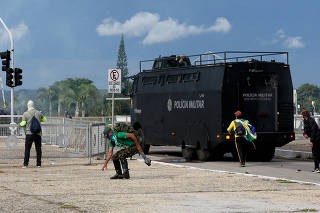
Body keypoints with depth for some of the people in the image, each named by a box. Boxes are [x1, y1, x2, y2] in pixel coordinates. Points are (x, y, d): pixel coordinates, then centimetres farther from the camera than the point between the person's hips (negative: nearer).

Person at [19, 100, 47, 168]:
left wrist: (20, 124, 17)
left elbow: (23, 123, -5)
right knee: (38, 149, 8)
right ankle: (38, 164, 7)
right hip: (38, 134, 2)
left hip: (29, 133, -2)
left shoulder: (25, 114, -2)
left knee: (27, 149, -1)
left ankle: (25, 164, -6)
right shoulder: (38, 113, 5)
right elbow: (44, 119, 18)